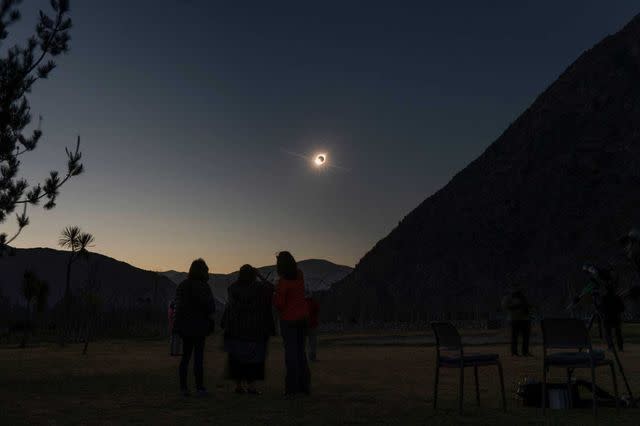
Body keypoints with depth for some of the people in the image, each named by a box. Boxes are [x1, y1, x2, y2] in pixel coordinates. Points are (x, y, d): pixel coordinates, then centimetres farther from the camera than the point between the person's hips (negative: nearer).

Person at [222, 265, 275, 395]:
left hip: (235, 329, 3)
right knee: (254, 356, 5)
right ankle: (250, 385, 1)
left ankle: (239, 385, 11)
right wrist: (260, 276, 10)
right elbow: (270, 288, 7)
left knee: (237, 355, 11)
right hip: (254, 329, -3)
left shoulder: (233, 288, -4)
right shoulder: (258, 288, -11)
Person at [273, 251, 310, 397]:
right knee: (300, 350, 15)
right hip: (303, 316, 7)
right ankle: (305, 385, 18)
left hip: (289, 319, -7)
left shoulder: (282, 282, -20)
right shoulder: (299, 274, 1)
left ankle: (292, 388, -3)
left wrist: (274, 297, 1)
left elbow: (279, 304, -17)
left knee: (291, 352, -3)